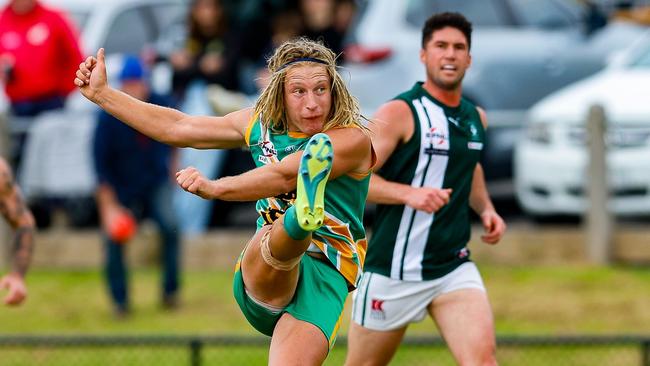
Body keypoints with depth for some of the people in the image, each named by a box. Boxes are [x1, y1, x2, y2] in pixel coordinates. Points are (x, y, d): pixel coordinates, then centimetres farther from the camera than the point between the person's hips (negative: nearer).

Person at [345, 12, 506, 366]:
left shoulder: (476, 118, 10)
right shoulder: (400, 113, -11)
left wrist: (486, 209, 13)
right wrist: (410, 194, -32)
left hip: (454, 268, 4)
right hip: (392, 271, -4)